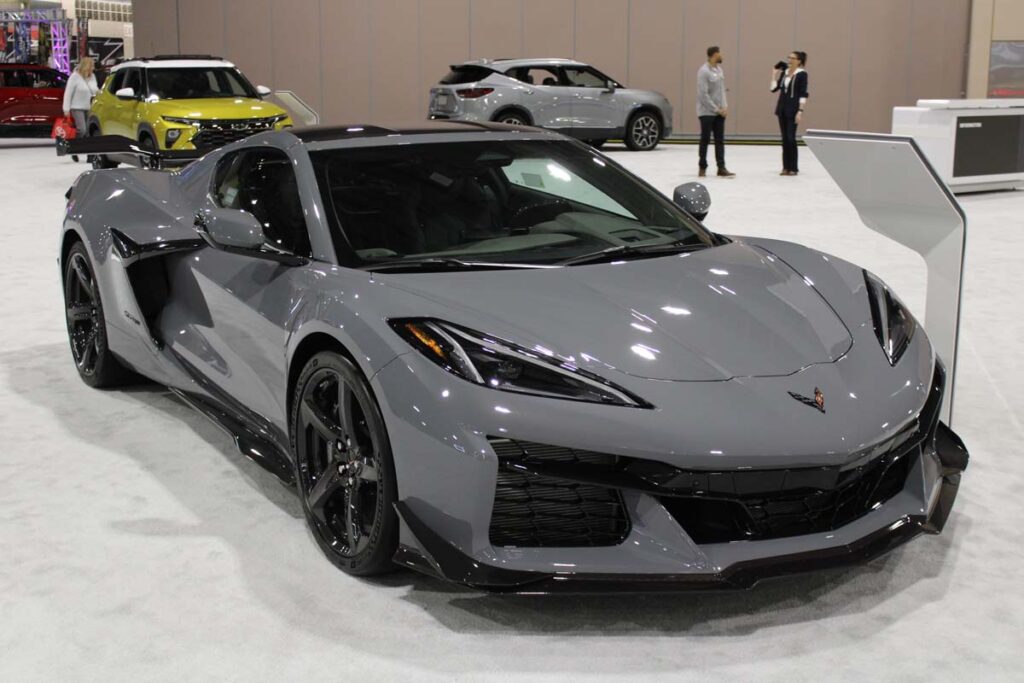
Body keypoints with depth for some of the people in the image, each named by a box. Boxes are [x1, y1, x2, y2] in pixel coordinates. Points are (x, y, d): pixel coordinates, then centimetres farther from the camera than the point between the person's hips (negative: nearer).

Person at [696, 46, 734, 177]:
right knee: (705, 140, 3)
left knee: (720, 140, 4)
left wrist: (725, 106, 1)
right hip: (707, 112, -7)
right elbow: (703, 95, -18)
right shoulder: (704, 71, -15)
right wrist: (716, 109, -15)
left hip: (720, 111, 7)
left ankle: (721, 168, 6)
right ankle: (702, 167, 15)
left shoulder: (719, 69, 9)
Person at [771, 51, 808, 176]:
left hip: (793, 109, -6)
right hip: (781, 108, 6)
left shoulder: (802, 74, -7)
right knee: (784, 138, 8)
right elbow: (774, 88, 11)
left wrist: (800, 111, -18)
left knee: (791, 138, -7)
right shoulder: (784, 73, 11)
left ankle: (793, 168, 1)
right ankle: (786, 167, 12)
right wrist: (774, 75, 2)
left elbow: (803, 95, -12)